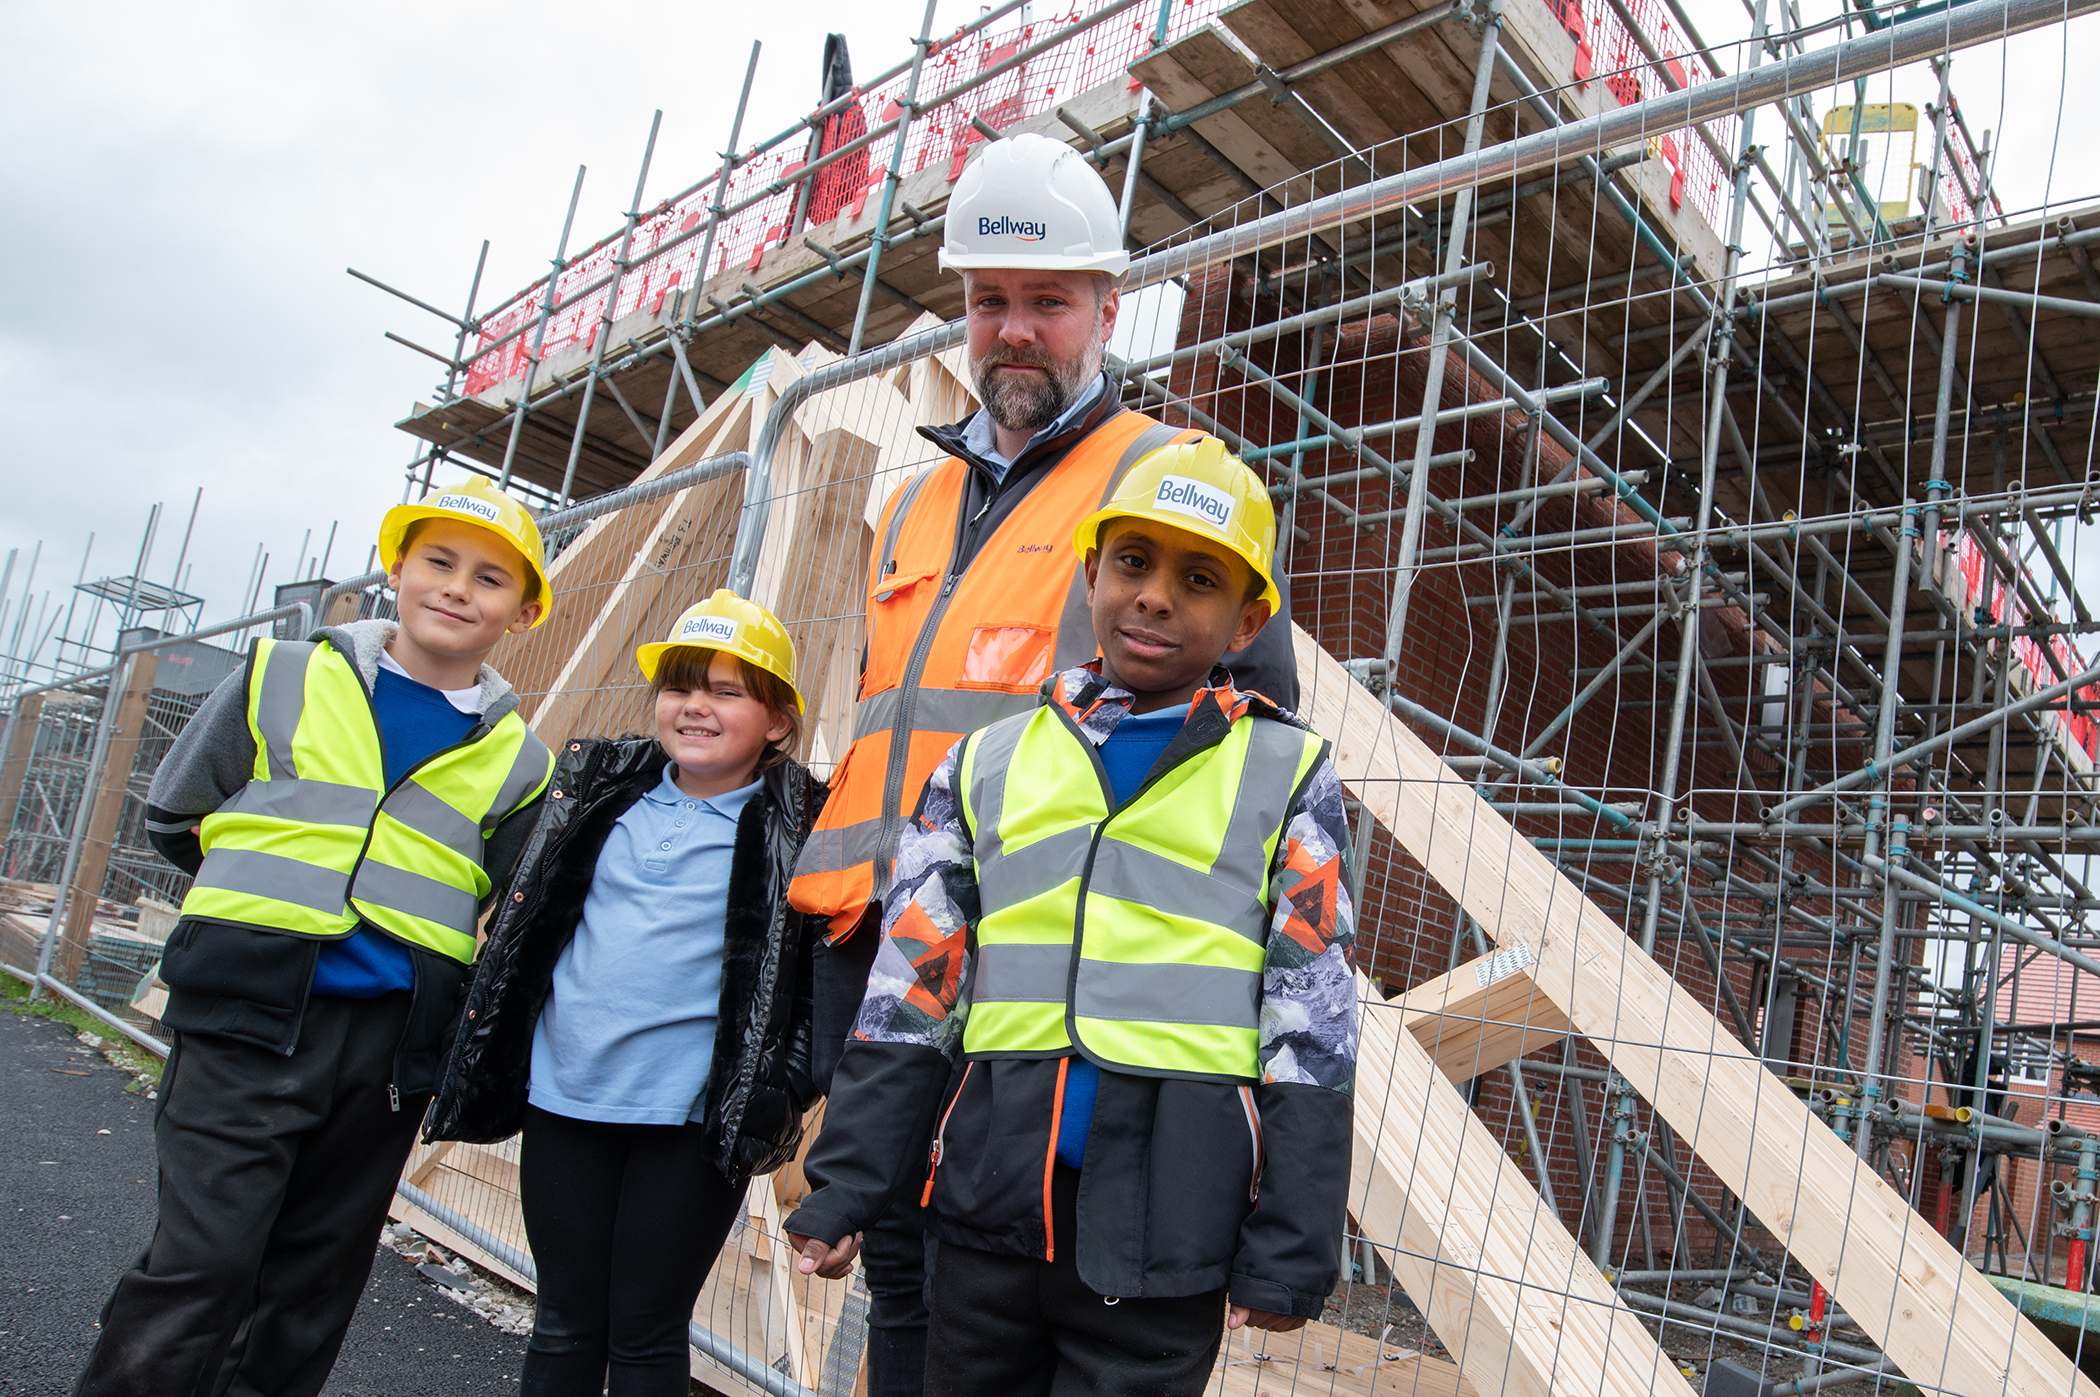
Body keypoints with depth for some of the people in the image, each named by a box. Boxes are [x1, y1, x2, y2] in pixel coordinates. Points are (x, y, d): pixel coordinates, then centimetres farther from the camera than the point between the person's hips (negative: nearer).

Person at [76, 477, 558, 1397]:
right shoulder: (284, 678, 4)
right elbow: (173, 817, 13)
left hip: (390, 1047, 2)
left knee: (311, 1292, 11)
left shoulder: (516, 761, 5)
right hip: (251, 1020, -2)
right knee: (199, 1268, -6)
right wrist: (273, 892, 13)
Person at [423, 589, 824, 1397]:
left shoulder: (801, 827, -5)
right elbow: (525, 919, 18)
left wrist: (783, 1096, -12)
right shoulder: (596, 786, 8)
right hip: (564, 1097, 4)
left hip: (695, 1118, -4)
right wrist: (485, 1054, 15)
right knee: (565, 1323, 15)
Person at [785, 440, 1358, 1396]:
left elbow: (1310, 1026, -1)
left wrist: (1289, 1249, -3)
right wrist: (845, 1185, 5)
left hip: (1166, 1226, -2)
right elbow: (909, 994, 8)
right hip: (993, 1206, 3)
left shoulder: (1287, 778, 1)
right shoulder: (987, 763, 8)